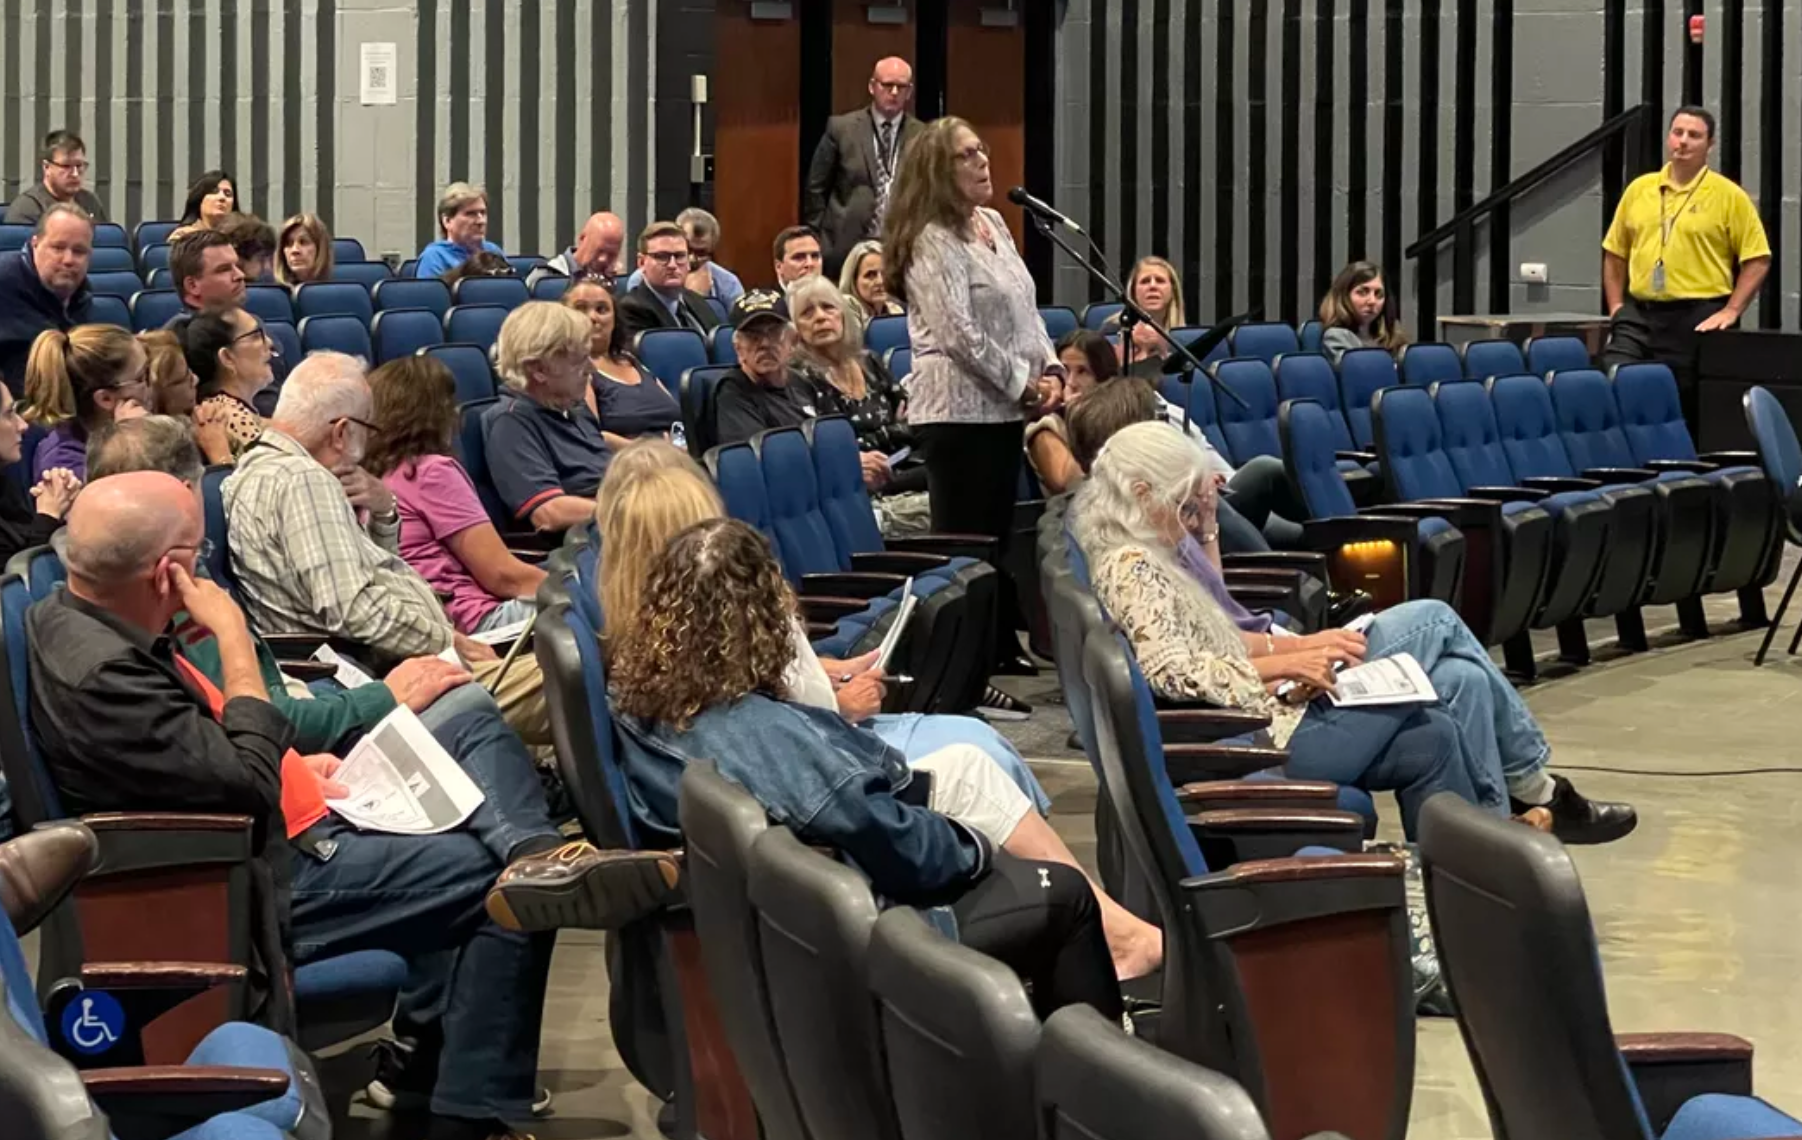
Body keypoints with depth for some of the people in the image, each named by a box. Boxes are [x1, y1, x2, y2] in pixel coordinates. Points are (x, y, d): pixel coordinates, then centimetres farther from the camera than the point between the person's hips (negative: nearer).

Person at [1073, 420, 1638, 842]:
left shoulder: (1152, 556, 15)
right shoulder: (1129, 568, -15)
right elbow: (1175, 674, -26)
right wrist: (1288, 663, -21)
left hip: (1272, 713, 10)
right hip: (1271, 736, -10)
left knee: (1461, 685, 0)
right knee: (1433, 624, -6)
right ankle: (1533, 791, 10)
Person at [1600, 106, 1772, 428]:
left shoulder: (1729, 196, -1)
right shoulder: (1639, 189, 10)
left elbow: (1757, 259, -1)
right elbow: (1615, 252, 17)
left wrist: (1731, 311, -8)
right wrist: (1616, 306, 9)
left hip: (1697, 319, -3)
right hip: (1639, 314, 4)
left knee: (1688, 407, 1)